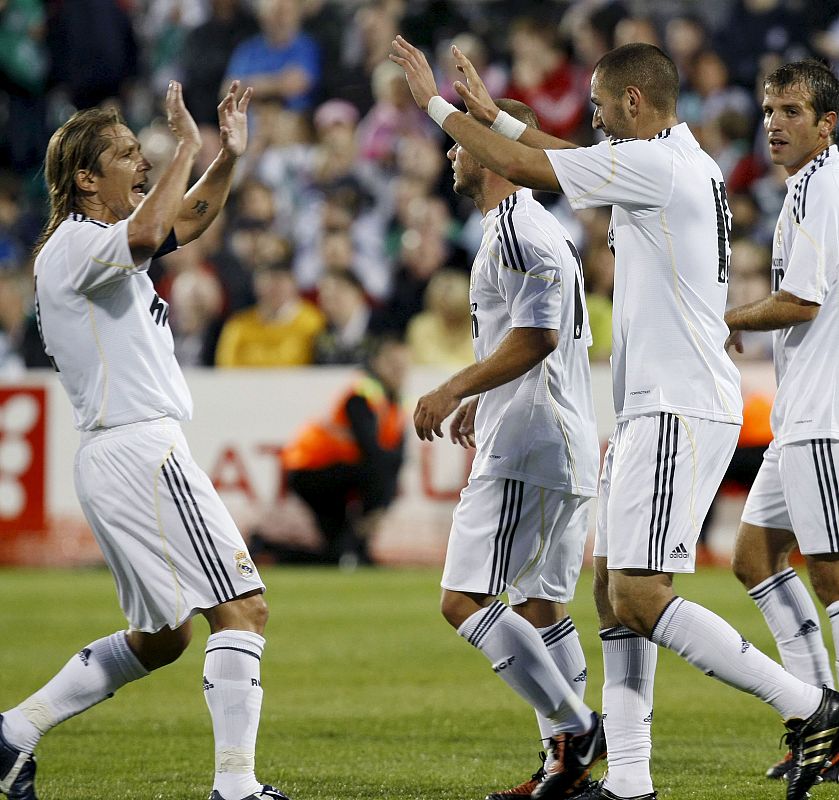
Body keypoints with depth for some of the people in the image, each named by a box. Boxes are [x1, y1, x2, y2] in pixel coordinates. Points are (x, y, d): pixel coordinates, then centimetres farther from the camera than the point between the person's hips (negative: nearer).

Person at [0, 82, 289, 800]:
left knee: (161, 638, 17)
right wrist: (186, 148, -21)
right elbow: (146, 234, -33)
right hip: (142, 450, -11)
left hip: (113, 462, 11)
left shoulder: (100, 245, 19)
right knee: (244, 607, -13)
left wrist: (228, 157, 17)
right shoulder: (76, 243, -11)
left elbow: (183, 225, 33)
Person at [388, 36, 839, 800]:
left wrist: (437, 104, 3)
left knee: (640, 596, -14)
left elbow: (521, 166, -9)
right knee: (612, 585, 10)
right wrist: (492, 112, 40)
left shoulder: (653, 165, -14)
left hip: (680, 412, -10)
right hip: (655, 407, 10)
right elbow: (561, 158, 34)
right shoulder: (687, 164, 16)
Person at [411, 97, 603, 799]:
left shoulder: (517, 233, -13)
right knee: (538, 605, 12)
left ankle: (575, 728, -16)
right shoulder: (537, 228, 20)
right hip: (563, 450, 11)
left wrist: (453, 390, -17)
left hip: (527, 453, -11)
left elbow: (535, 338, -23)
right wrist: (481, 399, 30)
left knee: (464, 600, -13)